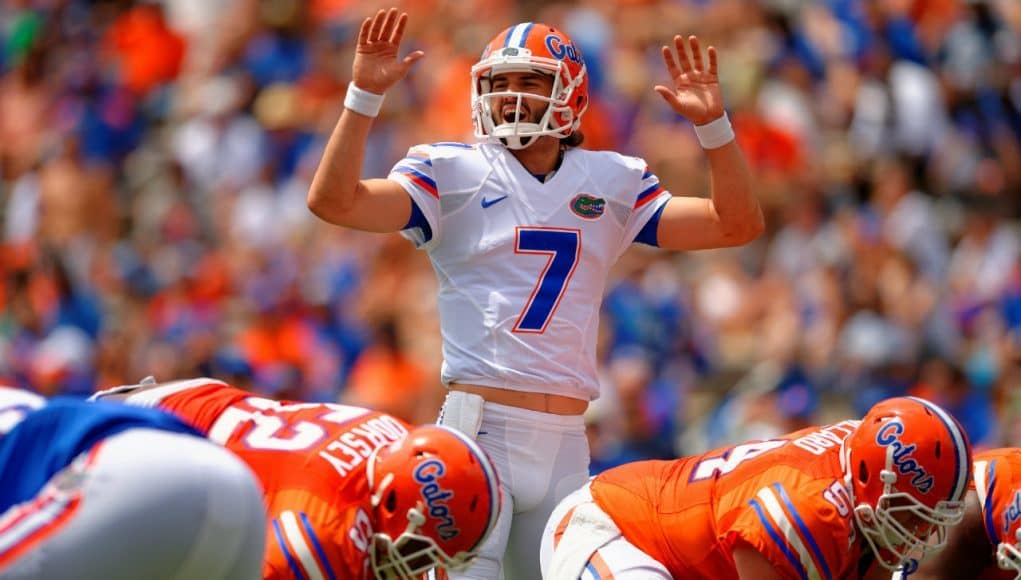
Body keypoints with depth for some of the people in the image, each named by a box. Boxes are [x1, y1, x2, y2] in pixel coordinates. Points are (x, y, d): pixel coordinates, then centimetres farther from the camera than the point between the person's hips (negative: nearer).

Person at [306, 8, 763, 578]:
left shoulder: (612, 183, 13)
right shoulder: (453, 174, 3)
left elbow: (738, 224, 11)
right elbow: (333, 201, -8)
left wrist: (712, 123, 0)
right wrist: (366, 94, -15)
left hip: (567, 445, 4)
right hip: (480, 426, -4)